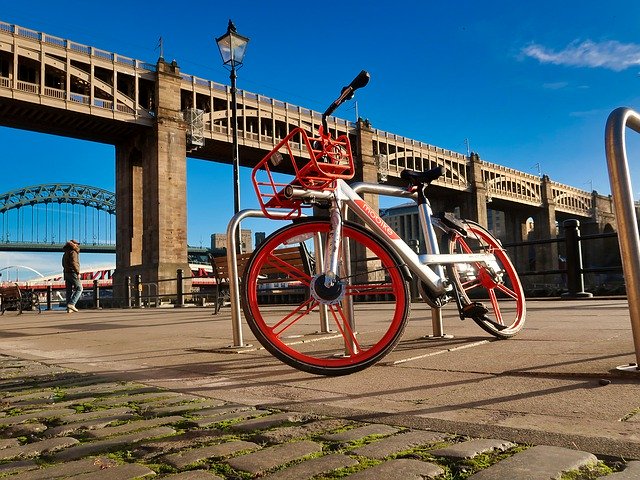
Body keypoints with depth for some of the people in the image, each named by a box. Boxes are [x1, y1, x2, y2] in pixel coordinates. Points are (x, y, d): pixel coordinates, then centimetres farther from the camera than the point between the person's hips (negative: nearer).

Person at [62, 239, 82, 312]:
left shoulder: (66, 253, 19)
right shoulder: (73, 252, -9)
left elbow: (64, 264, 21)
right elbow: (73, 263, -21)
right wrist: (78, 272, -20)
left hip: (66, 273, 9)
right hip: (73, 273, -9)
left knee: (69, 290, 8)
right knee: (79, 288, -3)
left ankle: (69, 308, 7)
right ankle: (71, 304, -13)